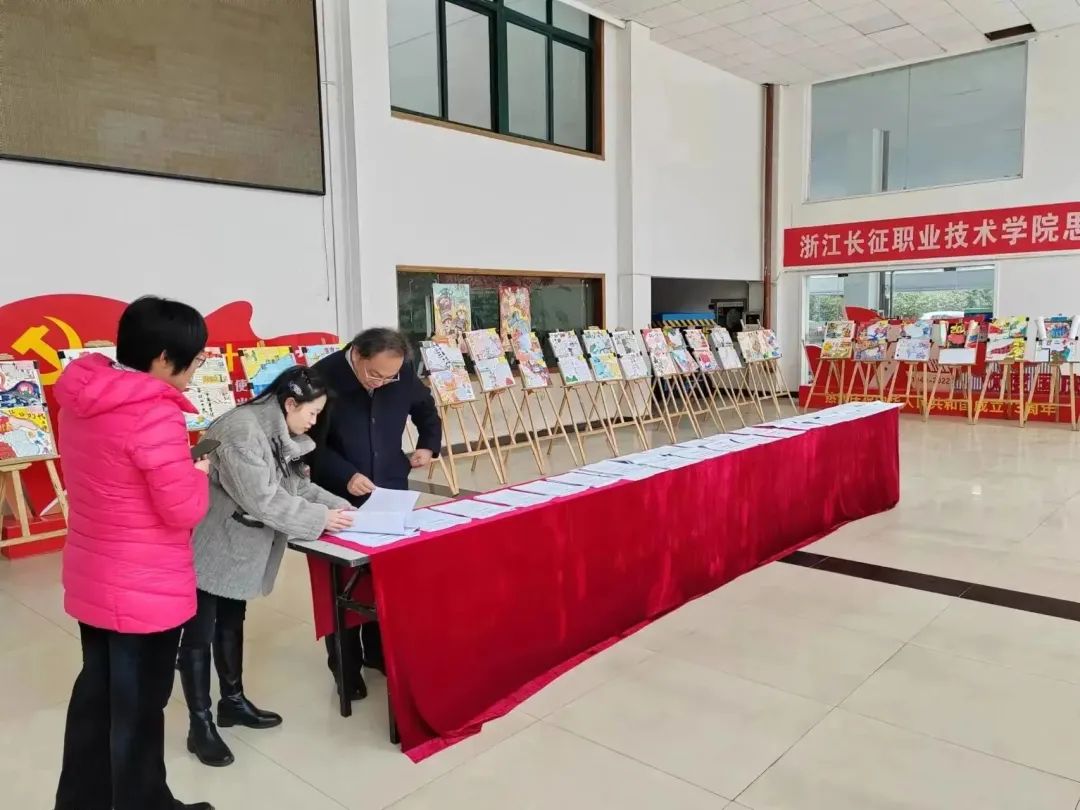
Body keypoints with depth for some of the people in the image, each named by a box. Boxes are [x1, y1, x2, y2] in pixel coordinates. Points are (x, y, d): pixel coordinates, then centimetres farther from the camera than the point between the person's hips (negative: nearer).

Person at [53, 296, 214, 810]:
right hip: (146, 590, -8)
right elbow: (184, 511, -23)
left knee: (96, 690, 24)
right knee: (138, 705, 10)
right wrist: (198, 473, -5)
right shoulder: (155, 412, -26)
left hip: (91, 579, 8)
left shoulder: (78, 398, 0)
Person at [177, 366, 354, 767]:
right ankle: (200, 725, 15)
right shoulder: (241, 429, -28)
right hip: (212, 549, -9)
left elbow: (299, 486, 7)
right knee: (199, 634, 3)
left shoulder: (282, 433, 3)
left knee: (232, 624, 20)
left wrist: (339, 506, -7)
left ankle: (233, 701, 36)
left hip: (240, 549, 9)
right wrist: (321, 520, -24)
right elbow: (262, 499, -30)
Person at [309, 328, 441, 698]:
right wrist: (345, 475, -22)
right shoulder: (324, 377, -18)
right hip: (339, 499, -4)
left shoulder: (403, 374, -6)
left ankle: (380, 651, 31)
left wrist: (429, 445, 3)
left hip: (392, 491, 4)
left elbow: (426, 408, 16)